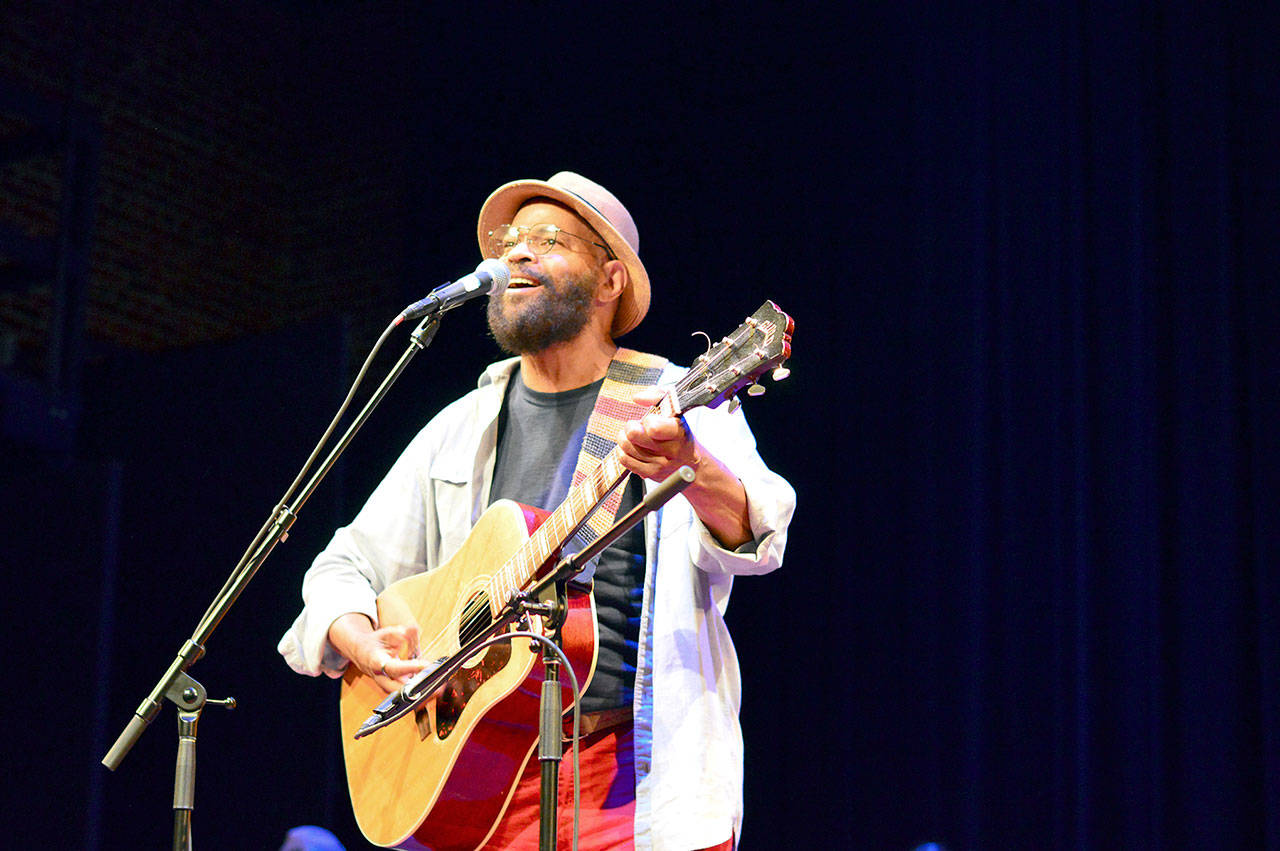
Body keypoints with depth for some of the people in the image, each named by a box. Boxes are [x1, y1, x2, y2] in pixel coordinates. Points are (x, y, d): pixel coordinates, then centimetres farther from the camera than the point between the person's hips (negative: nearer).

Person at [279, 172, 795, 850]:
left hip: (632, 778, -3)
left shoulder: (683, 406, 1)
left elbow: (751, 538, -18)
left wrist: (690, 470, -41)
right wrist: (363, 646, -5)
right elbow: (347, 567, 17)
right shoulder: (461, 430, 15)